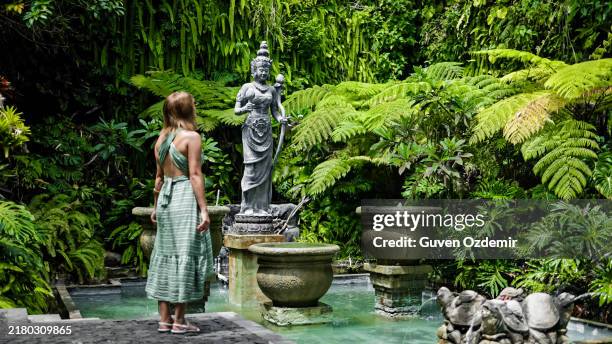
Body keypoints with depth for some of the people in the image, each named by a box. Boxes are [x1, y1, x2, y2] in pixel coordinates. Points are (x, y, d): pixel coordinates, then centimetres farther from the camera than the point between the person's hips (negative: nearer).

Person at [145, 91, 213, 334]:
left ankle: (164, 319, 14)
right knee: (185, 255, -2)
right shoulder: (191, 137, -9)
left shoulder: (161, 138, 12)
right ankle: (179, 320, 1)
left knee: (166, 255, 10)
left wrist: (156, 206, 23)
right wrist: (203, 209, -14)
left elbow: (159, 176, 16)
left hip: (165, 197, 7)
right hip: (185, 197, -7)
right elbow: (194, 175, -14)